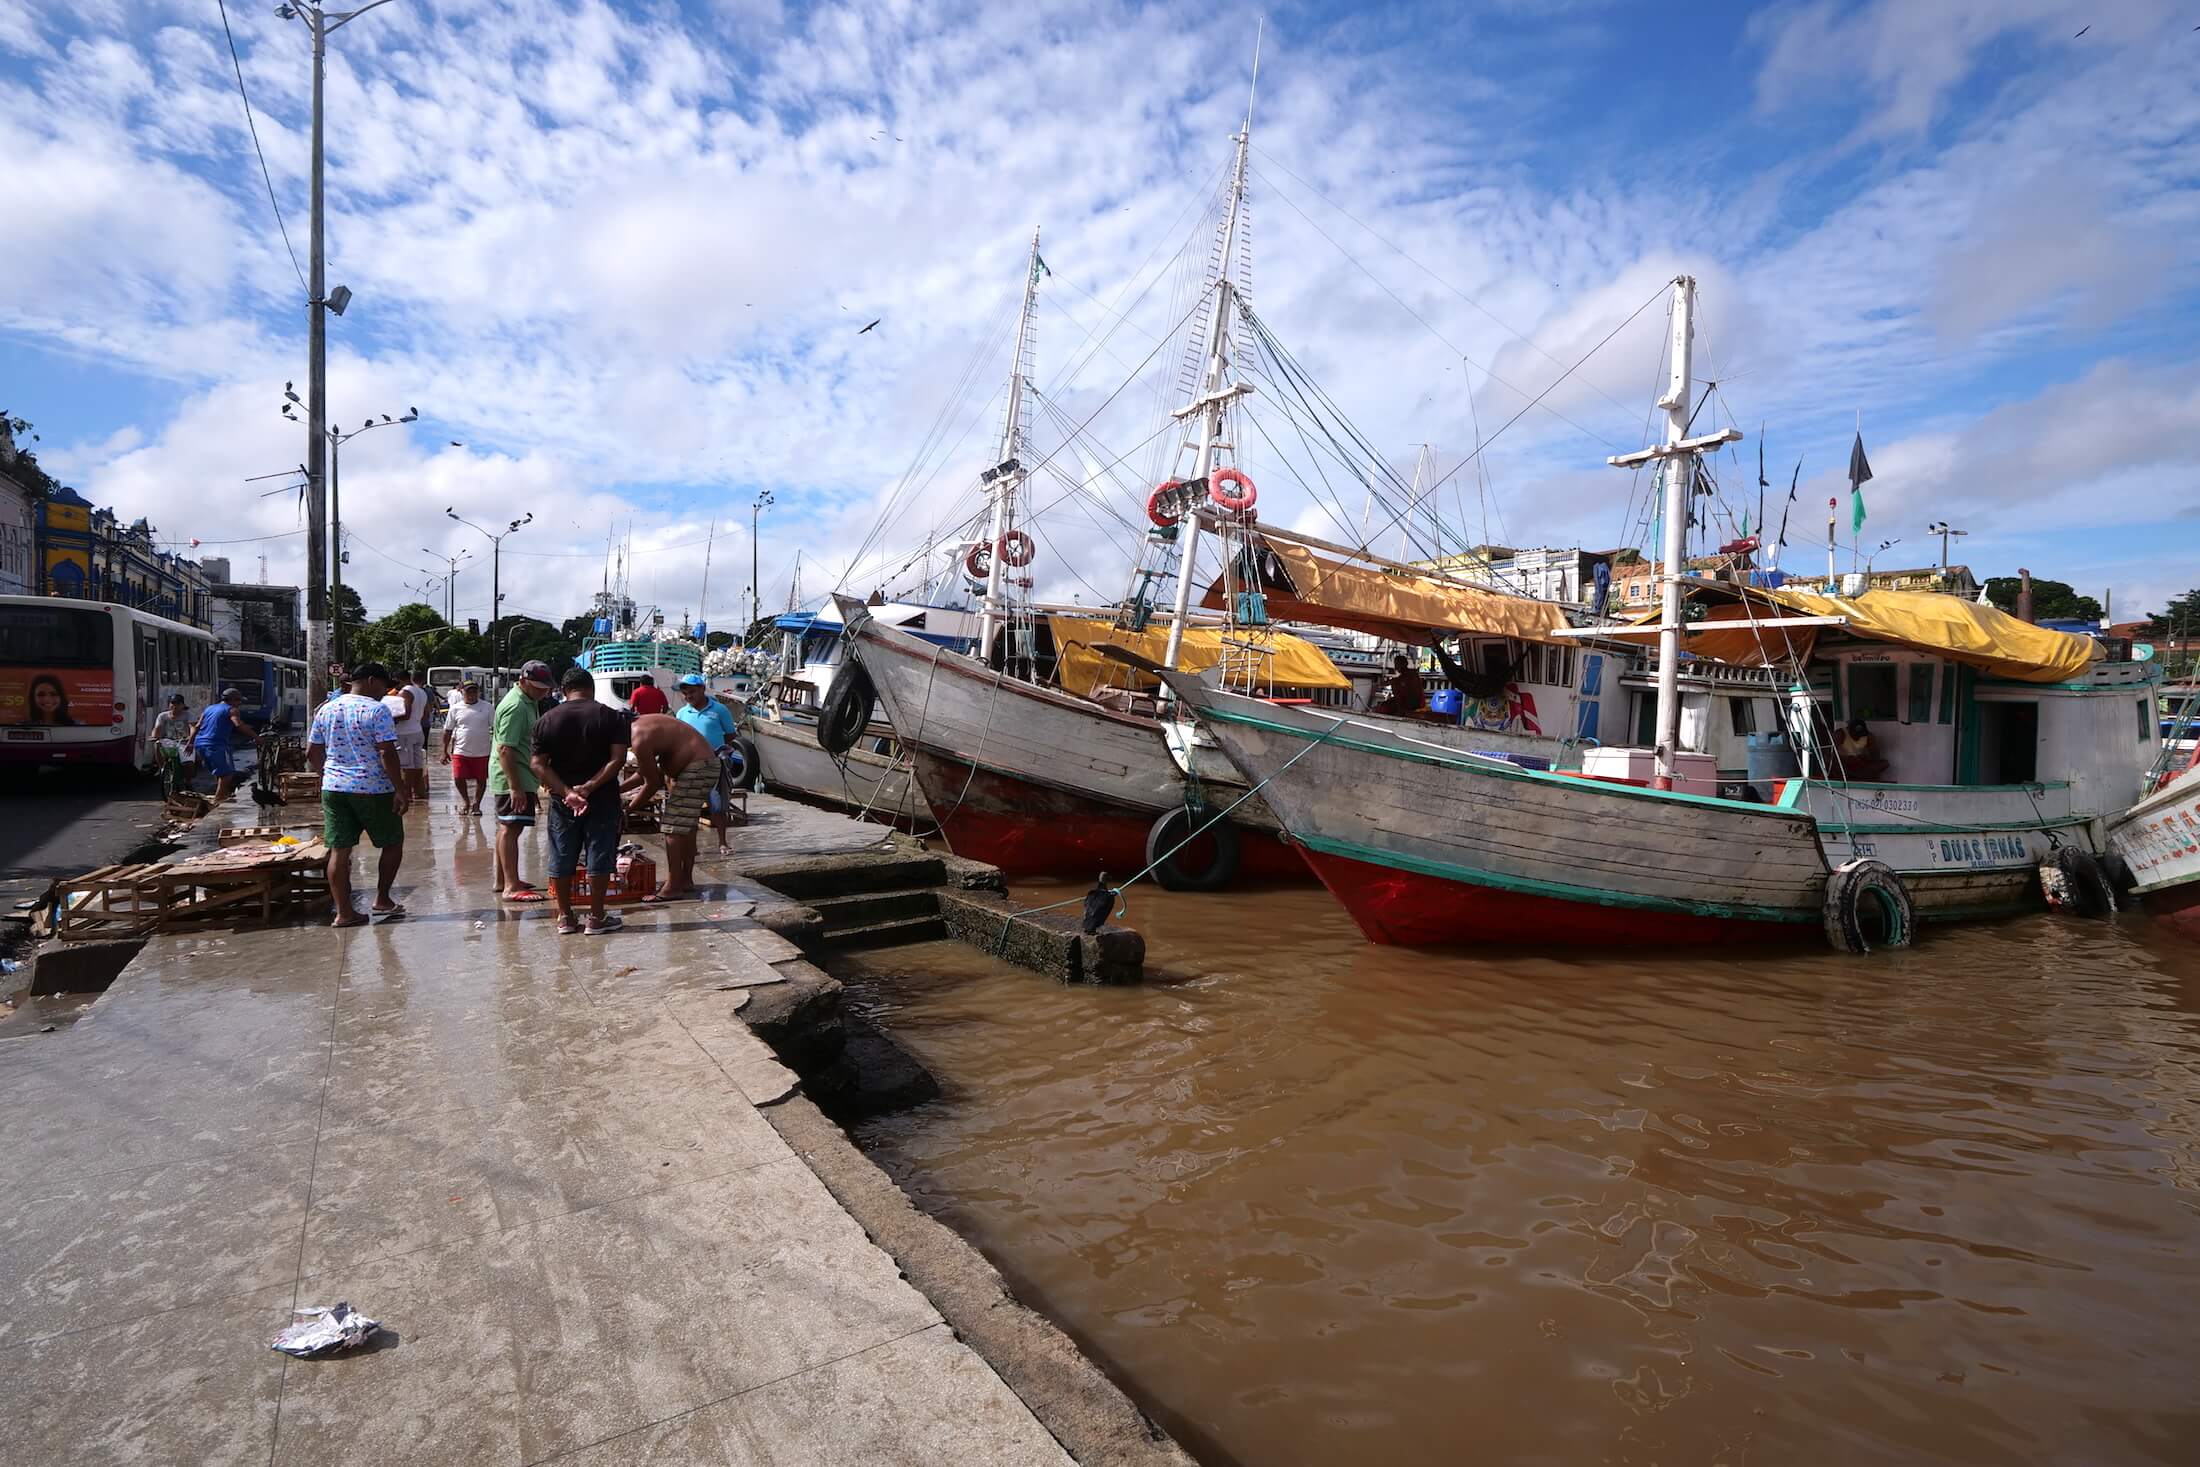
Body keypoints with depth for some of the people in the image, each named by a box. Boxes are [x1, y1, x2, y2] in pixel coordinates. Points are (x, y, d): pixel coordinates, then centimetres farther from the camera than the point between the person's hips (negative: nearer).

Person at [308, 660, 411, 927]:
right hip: (373, 789, -6)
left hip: (334, 788, 6)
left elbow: (312, 754, 14)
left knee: (339, 850, 6)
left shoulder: (326, 709, 10)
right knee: (393, 843, 12)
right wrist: (400, 789, -13)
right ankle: (382, 900, 17)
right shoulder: (377, 710, -10)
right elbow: (387, 754, -16)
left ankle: (343, 913, 7)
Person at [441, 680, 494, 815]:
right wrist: (444, 751, 6)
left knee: (481, 779, 5)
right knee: (458, 779, -2)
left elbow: (496, 728, 4)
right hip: (460, 752, 0)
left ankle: (476, 804, 23)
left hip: (482, 752, 0)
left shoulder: (487, 708, 2)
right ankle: (465, 800, 24)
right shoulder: (456, 708, 4)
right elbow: (448, 731, 8)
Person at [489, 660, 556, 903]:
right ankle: (511, 887, -10)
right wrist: (515, 787, -27)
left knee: (507, 828, 16)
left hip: (519, 777, 11)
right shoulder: (515, 706, -18)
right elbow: (505, 749, -24)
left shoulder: (527, 702, 14)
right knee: (511, 828, -10)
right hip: (512, 778, -11)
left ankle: (503, 881, 25)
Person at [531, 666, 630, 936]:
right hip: (602, 798, -2)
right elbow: (618, 759, -15)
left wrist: (566, 792, -12)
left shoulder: (548, 719, 0)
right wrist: (589, 787, -17)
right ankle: (596, 918, 9)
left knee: (562, 858, 12)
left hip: (562, 799, 2)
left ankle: (565, 917, 19)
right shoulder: (611, 716, -6)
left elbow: (539, 765, -6)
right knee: (599, 856, 5)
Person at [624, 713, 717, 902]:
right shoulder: (638, 725, 12)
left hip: (697, 768, -11)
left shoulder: (640, 739, -19)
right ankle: (686, 879, 25)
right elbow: (644, 772, 21)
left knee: (673, 828, -7)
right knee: (686, 827, 16)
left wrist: (631, 806, 2)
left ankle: (673, 886, -4)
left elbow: (653, 782, -11)